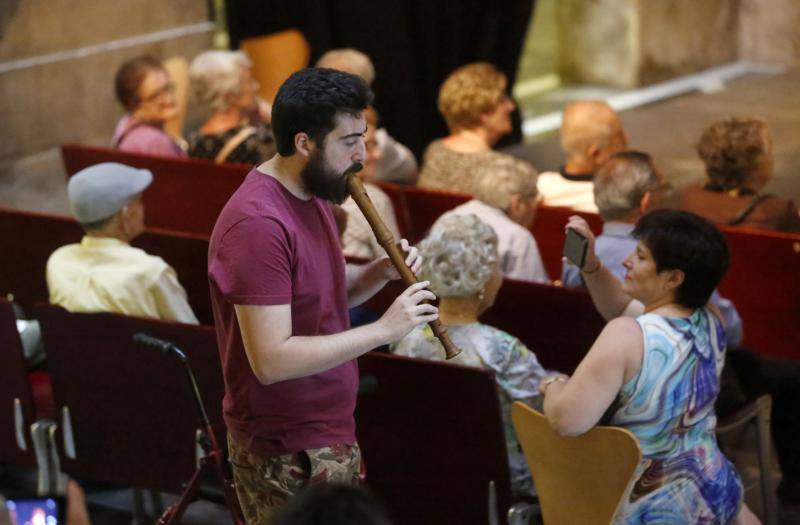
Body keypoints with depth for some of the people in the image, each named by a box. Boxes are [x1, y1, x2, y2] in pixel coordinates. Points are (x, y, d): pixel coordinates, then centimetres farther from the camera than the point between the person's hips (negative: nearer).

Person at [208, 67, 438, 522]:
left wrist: (382, 272, -1)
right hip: (289, 456, -9)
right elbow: (272, 360, -27)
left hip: (331, 433, 9)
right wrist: (383, 330, -25)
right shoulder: (258, 224, -24)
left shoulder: (312, 194, 6)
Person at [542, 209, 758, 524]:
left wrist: (553, 385, -14)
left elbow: (565, 420, -33)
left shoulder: (629, 335, -27)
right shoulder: (710, 322, -5)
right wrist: (590, 265, -1)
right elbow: (624, 306, 12)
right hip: (712, 496, 7)